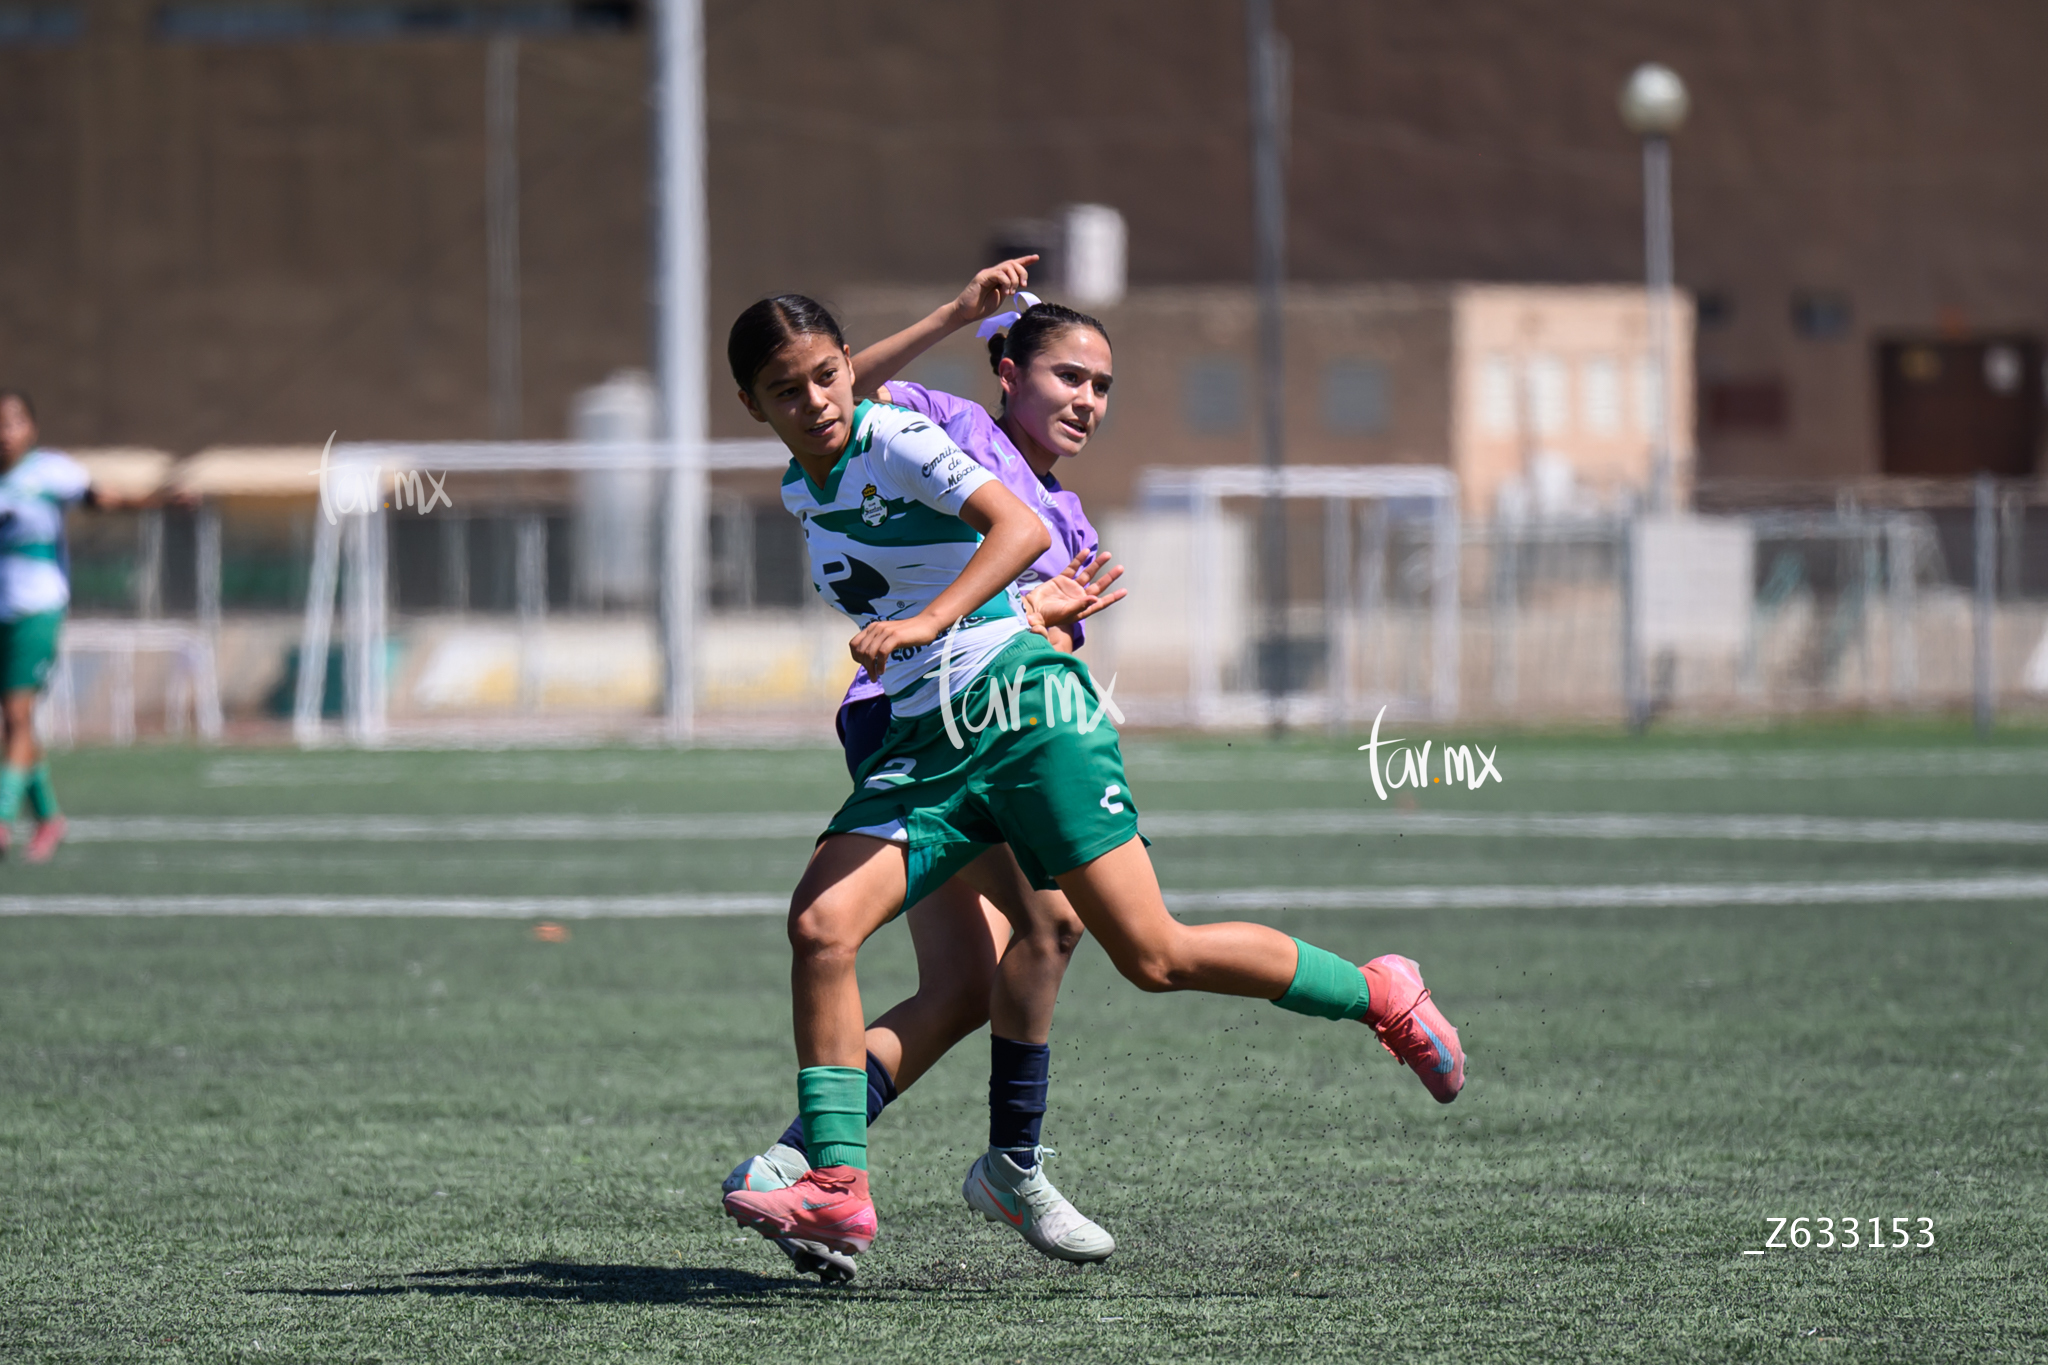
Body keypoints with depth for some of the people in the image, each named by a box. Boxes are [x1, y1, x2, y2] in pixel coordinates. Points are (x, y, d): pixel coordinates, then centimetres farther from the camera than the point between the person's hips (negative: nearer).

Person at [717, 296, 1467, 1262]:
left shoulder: (896, 439, -10)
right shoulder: (798, 488, 13)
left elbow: (1022, 529, -24)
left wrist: (930, 619, -35)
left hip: (1025, 709, -7)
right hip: (923, 744, 7)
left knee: (1153, 957, -9)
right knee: (820, 925, -16)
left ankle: (1377, 994, 12)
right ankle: (835, 1188, -15)